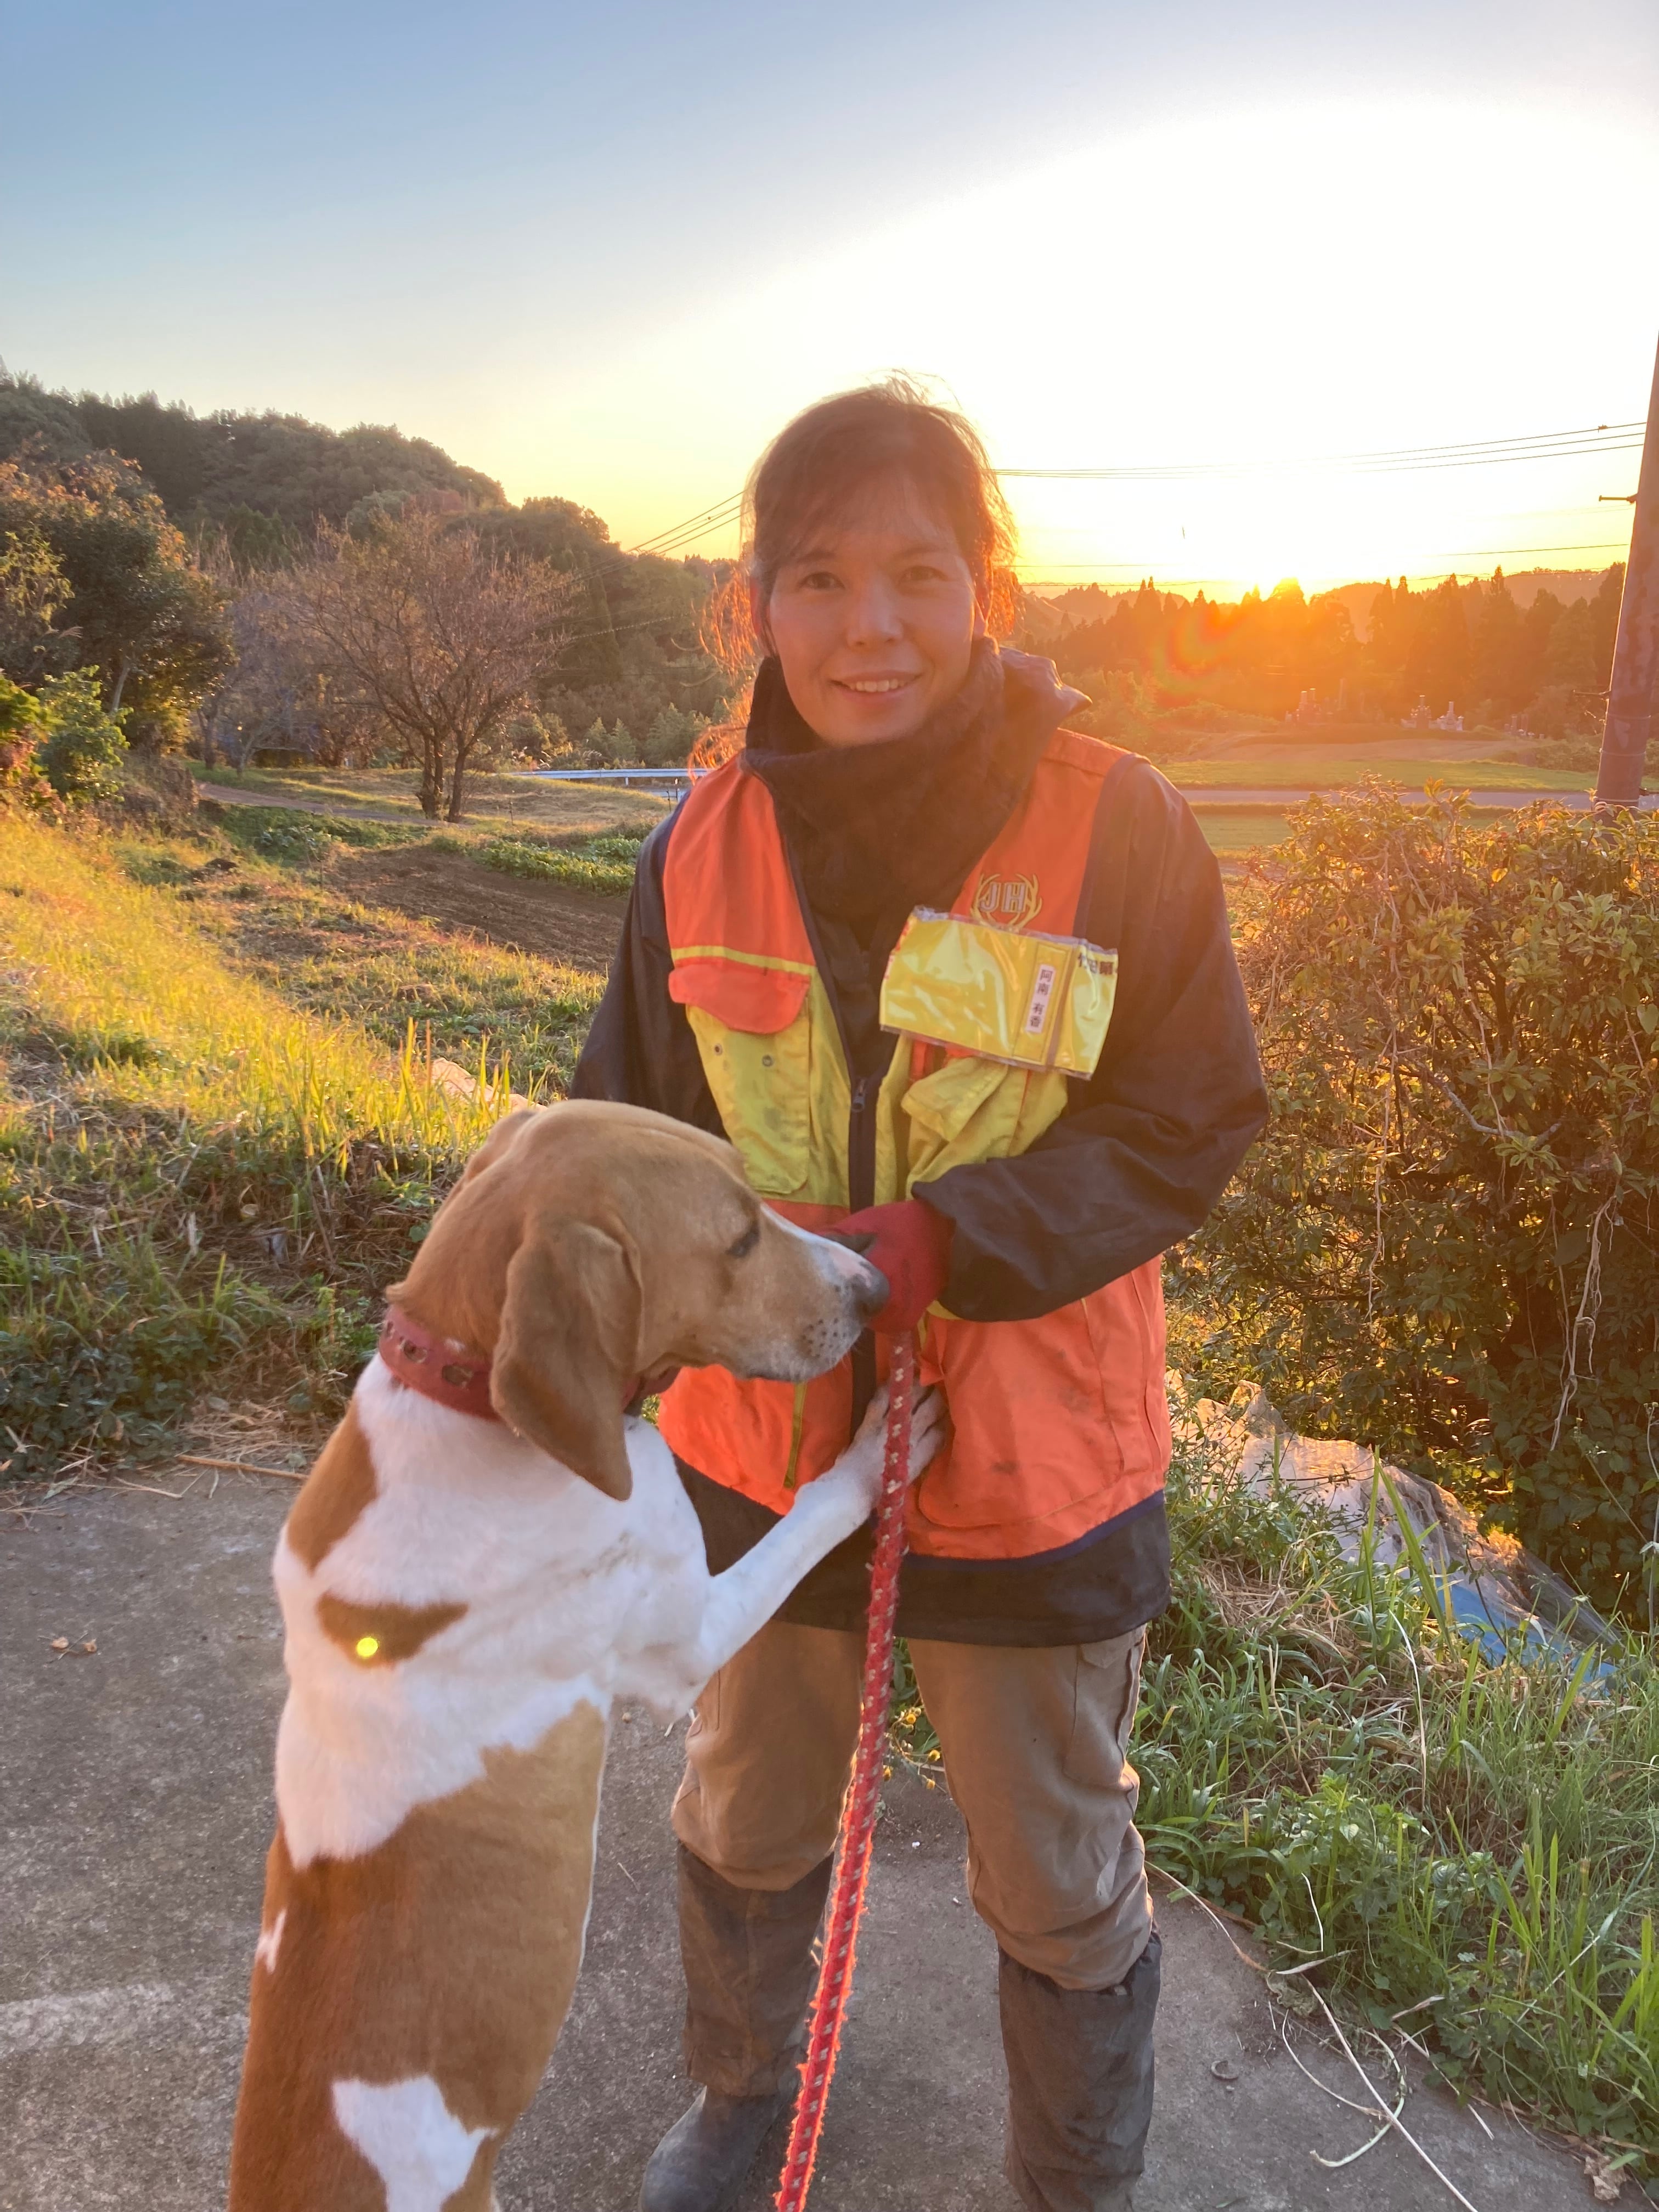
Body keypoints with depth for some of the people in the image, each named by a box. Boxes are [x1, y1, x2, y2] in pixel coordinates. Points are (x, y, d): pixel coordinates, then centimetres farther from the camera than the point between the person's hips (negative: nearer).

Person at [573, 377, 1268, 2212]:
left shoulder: (1117, 828, -16)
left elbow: (1187, 1126, -13)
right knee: (743, 1815, 26)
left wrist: (936, 1242, -27)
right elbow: (631, 1112, 2)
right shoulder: (709, 838, -6)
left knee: (1058, 1877, 19)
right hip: (762, 1435, 3)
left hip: (1031, 1457, -3)